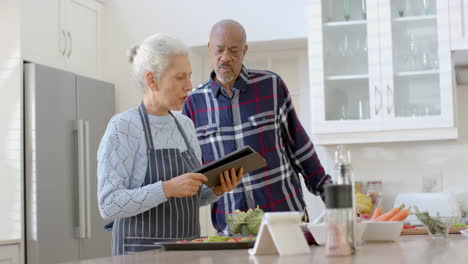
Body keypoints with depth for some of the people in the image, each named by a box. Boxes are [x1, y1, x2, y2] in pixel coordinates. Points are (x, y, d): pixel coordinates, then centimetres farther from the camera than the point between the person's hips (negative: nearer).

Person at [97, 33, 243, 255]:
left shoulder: (185, 125, 8)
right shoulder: (122, 127, -11)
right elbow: (109, 205, -17)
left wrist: (217, 189, -3)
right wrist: (168, 188, -26)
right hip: (142, 253, -6)